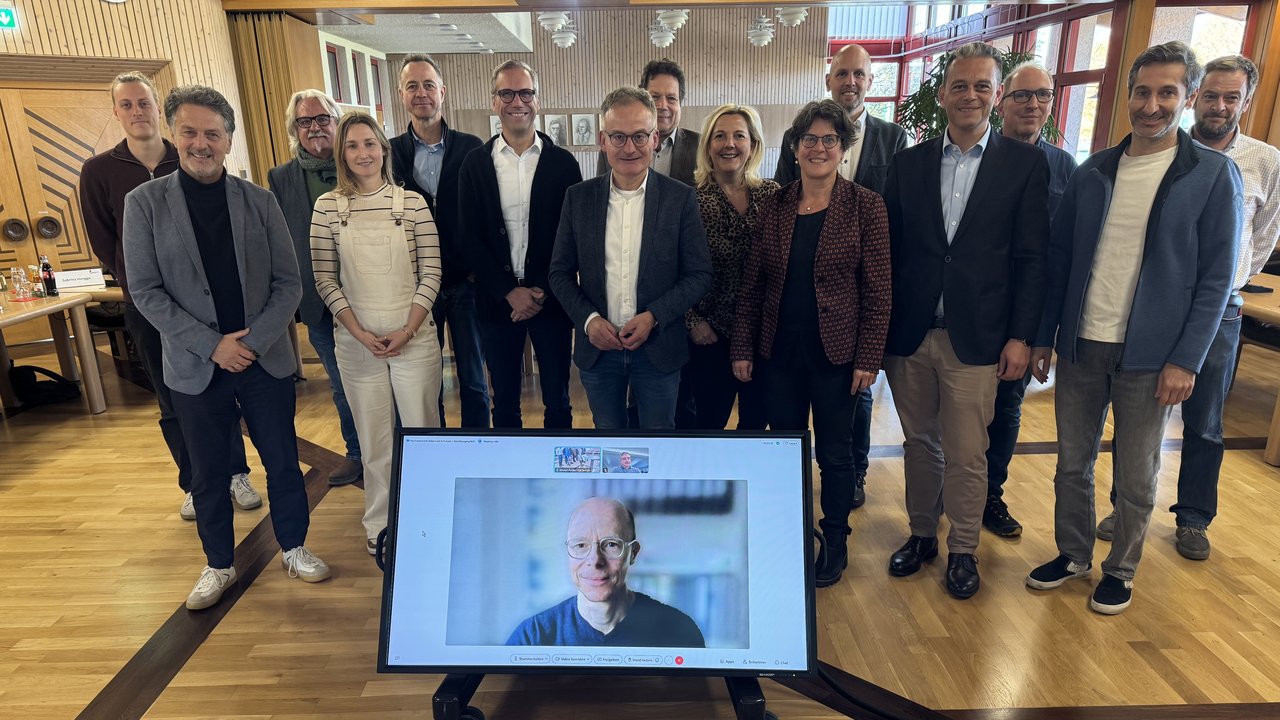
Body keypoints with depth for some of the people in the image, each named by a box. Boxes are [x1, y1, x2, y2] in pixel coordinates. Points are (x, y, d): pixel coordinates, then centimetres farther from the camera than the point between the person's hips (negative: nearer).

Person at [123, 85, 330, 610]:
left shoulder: (260, 201, 1)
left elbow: (288, 283, -1)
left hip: (266, 360, 1)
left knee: (283, 463, 11)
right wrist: (212, 345, -13)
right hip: (196, 367, 0)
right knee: (208, 474, 13)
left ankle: (293, 548, 31)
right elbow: (145, 291, -5)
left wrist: (252, 340, -13)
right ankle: (219, 565, 32)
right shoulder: (145, 203, -1)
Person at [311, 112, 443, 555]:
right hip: (356, 341, 1)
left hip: (414, 337, 0)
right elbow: (325, 279, 2)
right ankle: (378, 525, 25)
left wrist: (408, 329, -10)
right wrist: (359, 333, -8)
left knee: (423, 430, 5)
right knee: (373, 438, 9)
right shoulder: (328, 207, 2)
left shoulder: (412, 202, -1)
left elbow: (431, 272, -2)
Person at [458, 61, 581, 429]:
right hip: (498, 300, 1)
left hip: (551, 300, -1)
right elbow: (469, 236, 0)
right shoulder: (475, 163, 3)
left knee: (557, 402, 10)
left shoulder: (562, 162, 1)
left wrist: (545, 291, -10)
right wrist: (509, 292, -9)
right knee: (504, 402, 13)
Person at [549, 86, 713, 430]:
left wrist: (653, 317, -17)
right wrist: (588, 319, -12)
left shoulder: (681, 198, -5)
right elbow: (560, 272, 4)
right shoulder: (578, 197, 0)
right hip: (596, 348, 2)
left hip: (658, 347, -1)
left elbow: (699, 274, -5)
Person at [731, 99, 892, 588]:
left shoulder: (865, 207, -5)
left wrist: (868, 358, -9)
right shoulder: (774, 206, 3)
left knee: (834, 452, 11)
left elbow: (877, 290, -6)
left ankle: (835, 541, 31)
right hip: (778, 351, 3)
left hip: (835, 352, -3)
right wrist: (742, 347, 2)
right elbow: (752, 284, 5)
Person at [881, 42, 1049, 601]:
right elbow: (890, 250, 6)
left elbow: (1031, 258, -1)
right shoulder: (909, 163, 6)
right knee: (920, 444, 14)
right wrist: (880, 328, 2)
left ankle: (963, 549, 25)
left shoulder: (1025, 164, 1)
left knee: (966, 456, 5)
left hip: (974, 339, -2)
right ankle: (921, 535, 32)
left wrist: (1021, 337, -6)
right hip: (909, 335, 2)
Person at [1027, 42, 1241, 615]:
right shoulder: (1092, 173, 4)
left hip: (1150, 356, -2)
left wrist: (1186, 360, -11)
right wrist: (1042, 337, 5)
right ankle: (1073, 553, 32)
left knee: (1135, 478, 10)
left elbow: (1215, 278, -5)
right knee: (1072, 463, 13)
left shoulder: (1214, 175, -4)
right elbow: (1059, 259, 7)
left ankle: (1120, 570, 29)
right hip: (1081, 346, 3)